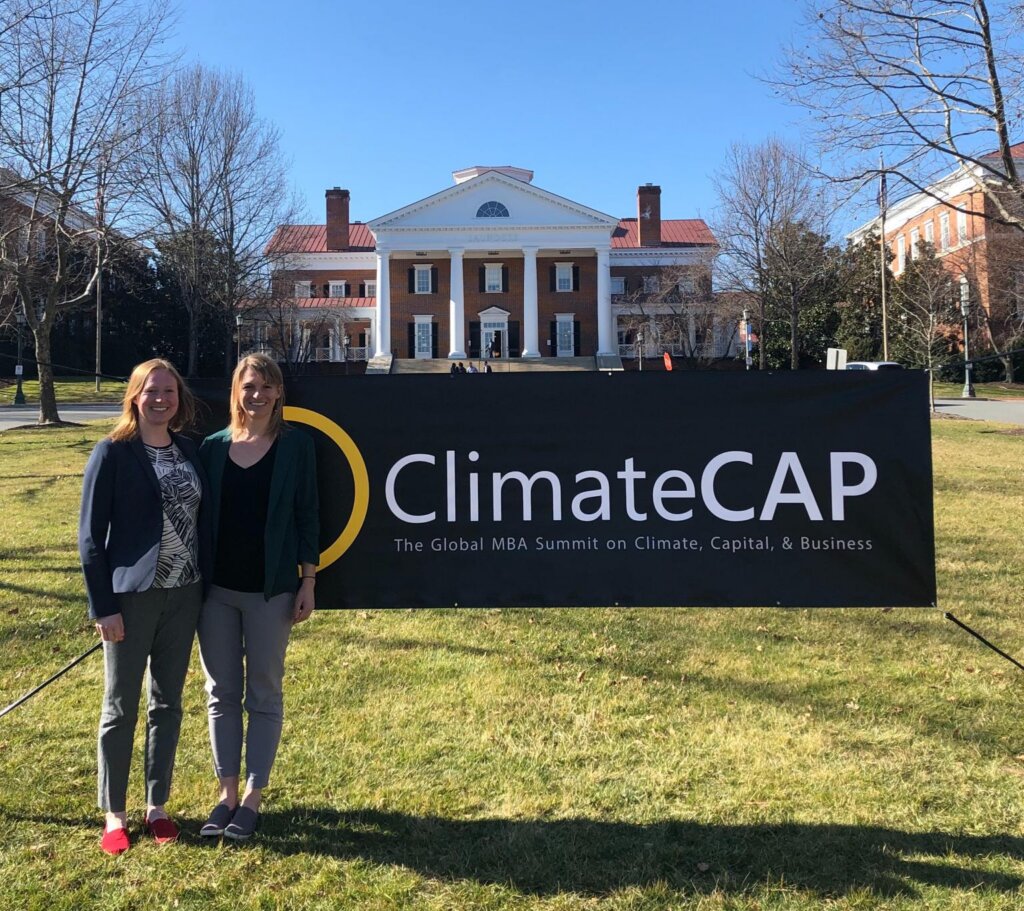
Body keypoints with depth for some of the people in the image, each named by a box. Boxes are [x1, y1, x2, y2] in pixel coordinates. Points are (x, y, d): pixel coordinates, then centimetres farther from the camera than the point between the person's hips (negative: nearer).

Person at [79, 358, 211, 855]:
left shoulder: (190, 451, 6)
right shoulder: (113, 452, -7)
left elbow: (201, 520, 8)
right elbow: (90, 535, -8)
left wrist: (205, 585, 3)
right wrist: (102, 605, -11)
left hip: (183, 595, 4)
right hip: (132, 597, -4)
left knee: (167, 704, 13)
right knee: (121, 708, 8)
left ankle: (157, 806, 27)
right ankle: (114, 815, 22)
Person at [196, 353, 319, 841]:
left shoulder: (296, 445, -2)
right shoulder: (213, 446, 5)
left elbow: (307, 515, -2)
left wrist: (308, 581, -5)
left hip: (270, 589, -3)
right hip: (216, 587, 3)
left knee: (264, 694, 6)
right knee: (222, 693, 10)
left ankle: (252, 797, 18)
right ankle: (227, 793, 22)